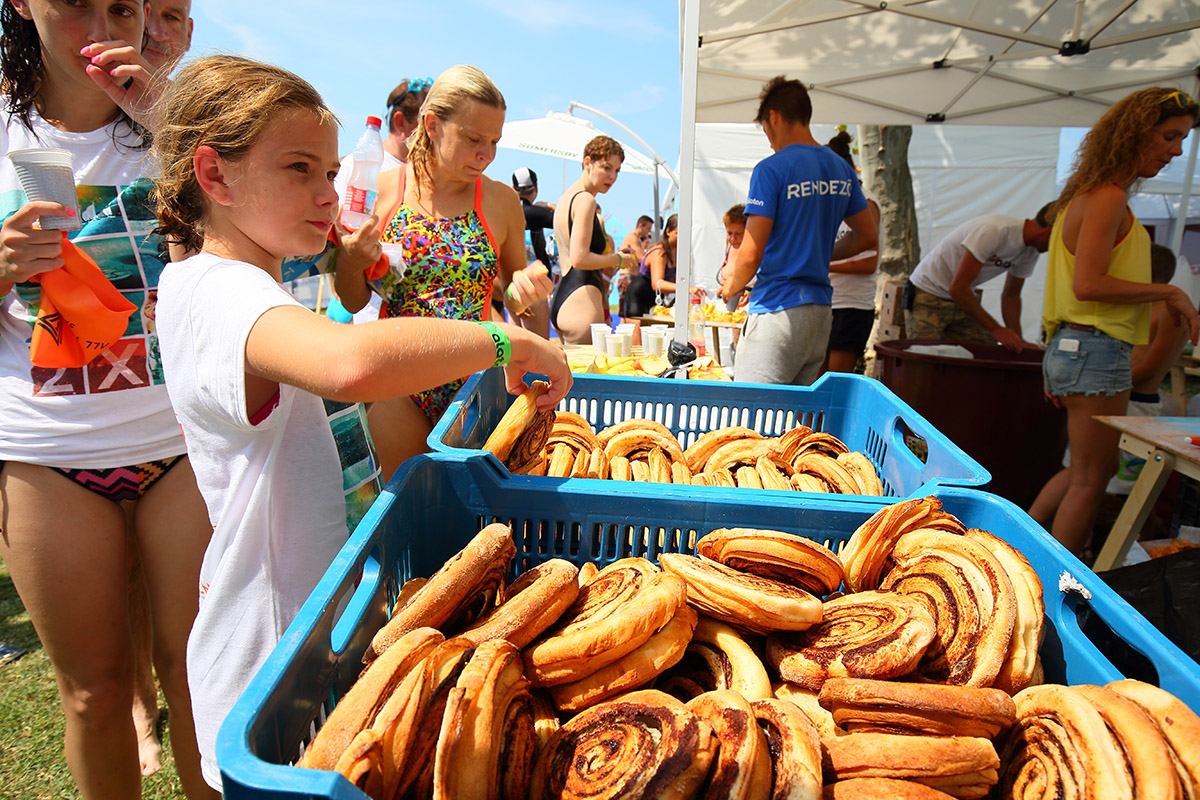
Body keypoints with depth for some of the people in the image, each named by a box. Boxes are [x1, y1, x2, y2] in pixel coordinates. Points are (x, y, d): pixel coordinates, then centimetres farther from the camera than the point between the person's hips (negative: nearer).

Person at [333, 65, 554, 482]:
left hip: (472, 384, 0)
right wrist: (347, 263, -15)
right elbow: (355, 301, 5)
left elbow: (514, 298, 10)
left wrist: (524, 292, -12)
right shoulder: (382, 189, -2)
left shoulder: (501, 200, -1)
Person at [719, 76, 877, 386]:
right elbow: (867, 236, 20)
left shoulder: (771, 169, -10)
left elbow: (751, 254, -15)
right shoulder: (842, 169, 11)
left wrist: (732, 285, 4)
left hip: (777, 310, -8)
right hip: (821, 311, 8)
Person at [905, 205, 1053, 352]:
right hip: (928, 294, -8)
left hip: (963, 297, 8)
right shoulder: (993, 231, -28)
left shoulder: (1031, 252, 0)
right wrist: (995, 329, -29)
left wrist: (1017, 339, -5)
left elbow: (1011, 295, 11)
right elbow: (957, 288, -30)